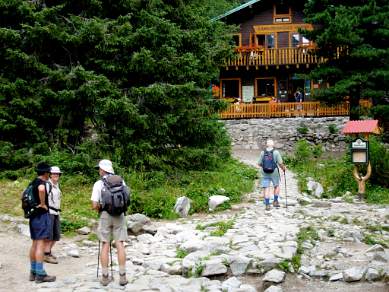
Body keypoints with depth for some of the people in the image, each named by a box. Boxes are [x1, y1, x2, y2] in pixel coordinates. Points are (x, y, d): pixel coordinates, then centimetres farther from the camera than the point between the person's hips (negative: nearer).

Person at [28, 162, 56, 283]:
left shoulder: (33, 182, 14)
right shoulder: (41, 182, -14)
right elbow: (41, 189, -38)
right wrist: (43, 204, -25)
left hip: (33, 215, 9)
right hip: (41, 215, -9)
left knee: (34, 244, 14)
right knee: (40, 244, -8)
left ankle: (33, 272, 20)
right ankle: (40, 274, -7)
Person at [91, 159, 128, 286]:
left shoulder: (98, 184, -4)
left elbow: (94, 205, -7)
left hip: (105, 215, -2)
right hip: (119, 214, 2)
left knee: (105, 245, 5)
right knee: (120, 244, 3)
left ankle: (105, 277, 7)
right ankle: (122, 276, 2)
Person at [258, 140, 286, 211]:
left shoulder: (262, 153, -2)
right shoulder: (276, 152, -8)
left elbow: (259, 164, 2)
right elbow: (280, 163, -10)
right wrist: (283, 168, 10)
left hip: (265, 173, 1)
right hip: (274, 172, -1)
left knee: (266, 188, 3)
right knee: (276, 186, 21)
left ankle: (267, 205, 0)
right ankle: (275, 201, 23)